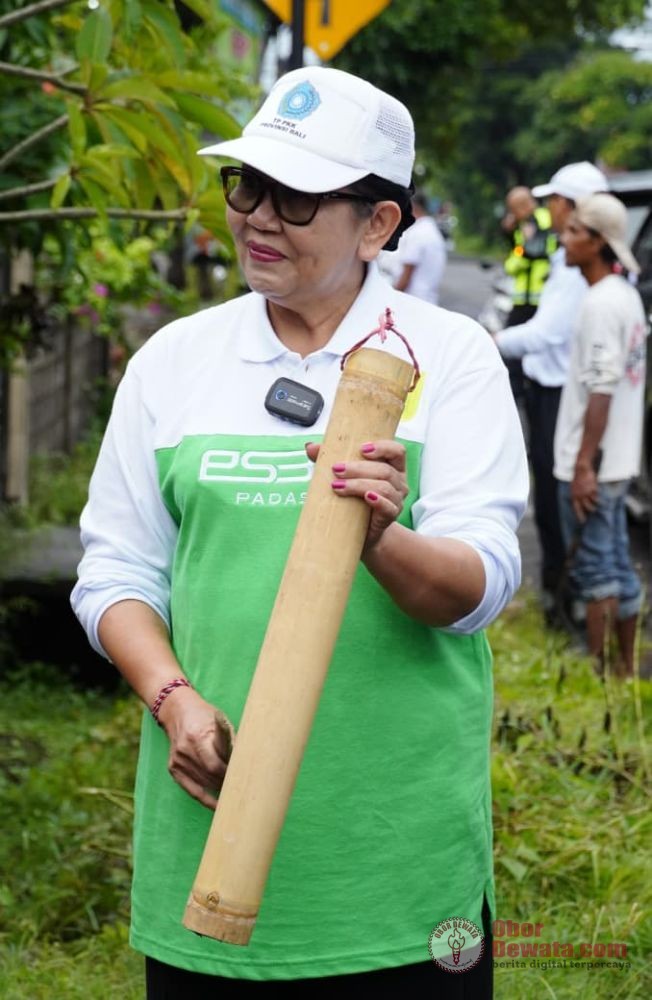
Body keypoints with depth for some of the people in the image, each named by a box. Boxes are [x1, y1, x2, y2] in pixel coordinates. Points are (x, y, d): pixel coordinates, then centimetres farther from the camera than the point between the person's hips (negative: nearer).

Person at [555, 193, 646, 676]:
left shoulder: (601, 303, -18)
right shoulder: (627, 295, 12)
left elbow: (601, 391, -22)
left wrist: (583, 464, -21)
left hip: (594, 464, -10)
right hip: (619, 460, 10)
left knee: (595, 569, -2)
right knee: (618, 564, 15)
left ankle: (595, 667, 4)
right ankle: (625, 666, 24)